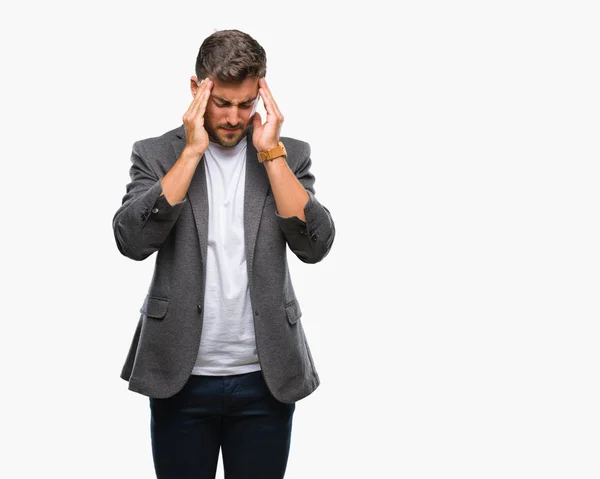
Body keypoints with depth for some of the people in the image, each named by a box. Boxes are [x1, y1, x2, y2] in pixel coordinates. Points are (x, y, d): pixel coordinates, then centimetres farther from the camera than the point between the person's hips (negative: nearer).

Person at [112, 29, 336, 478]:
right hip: (180, 377, 0)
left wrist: (271, 151, -13)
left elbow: (315, 244, -10)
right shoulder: (158, 153, 0)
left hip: (266, 378, 1)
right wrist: (192, 150, -15)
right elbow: (133, 240, -15)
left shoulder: (290, 154, 3)